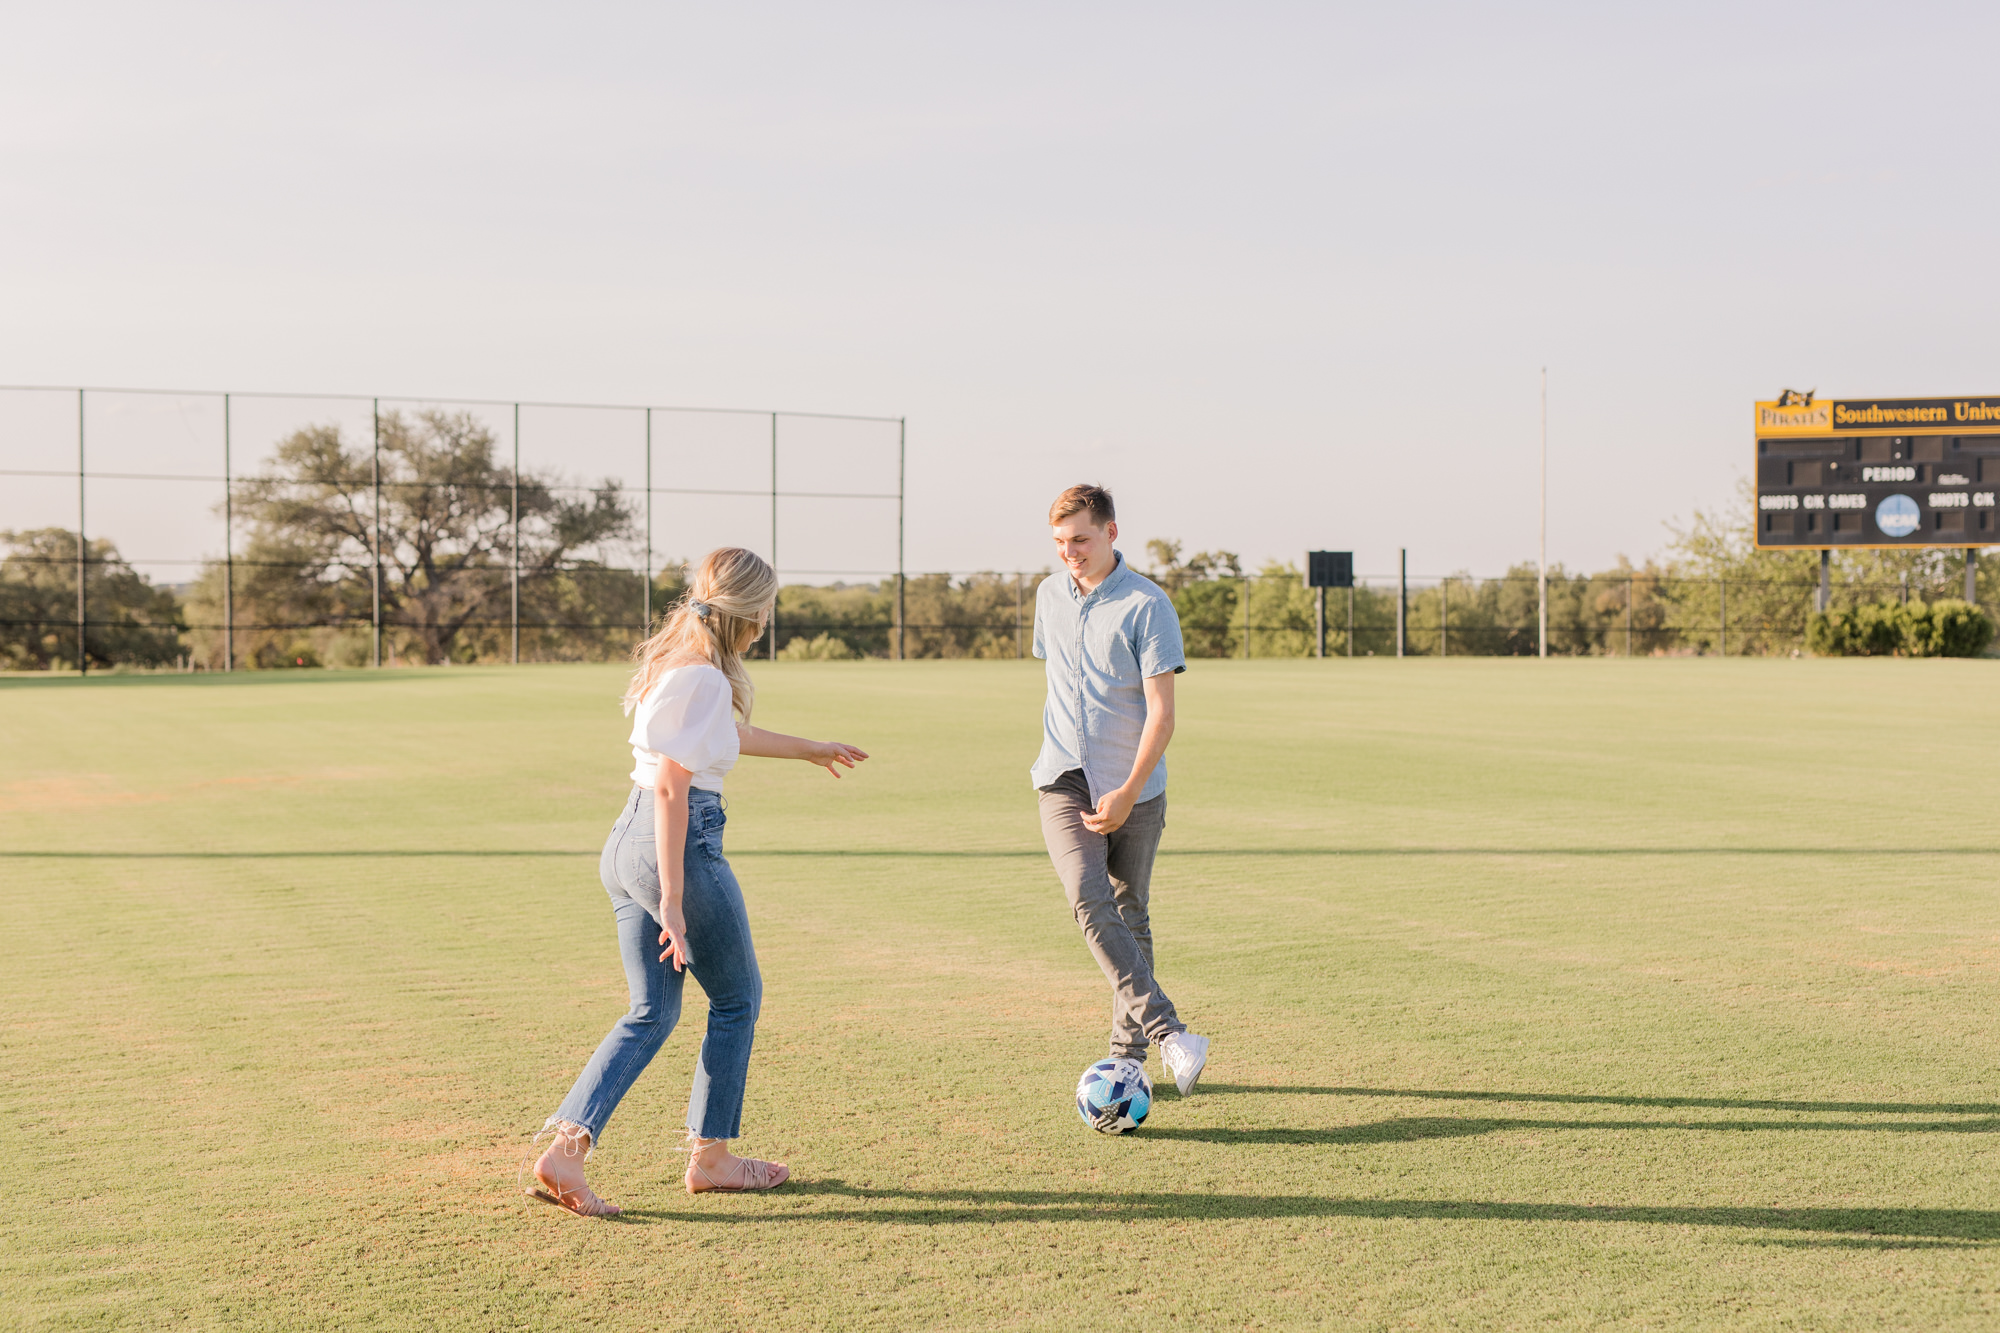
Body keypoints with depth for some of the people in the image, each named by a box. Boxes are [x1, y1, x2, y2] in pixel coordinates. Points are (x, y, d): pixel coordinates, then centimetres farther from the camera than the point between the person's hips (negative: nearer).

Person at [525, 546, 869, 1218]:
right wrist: (673, 902, -23)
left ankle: (564, 1147, 1)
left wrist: (809, 749, 45)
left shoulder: (670, 659, 13)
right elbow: (671, 788, -22)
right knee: (737, 997, 12)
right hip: (683, 844, -9)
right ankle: (710, 1155, 21)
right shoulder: (706, 678, -17)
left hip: (625, 841, 9)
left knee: (652, 1012, 14)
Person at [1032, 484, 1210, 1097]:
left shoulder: (1147, 605, -10)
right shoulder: (1049, 595, 8)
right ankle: (1167, 1031, -23)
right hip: (1065, 783, 3)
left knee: (1129, 915, 5)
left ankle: (1128, 1052, 18)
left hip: (1134, 789, -3)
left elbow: (1161, 713, -13)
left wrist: (1128, 793, -20)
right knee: (1090, 901, -18)